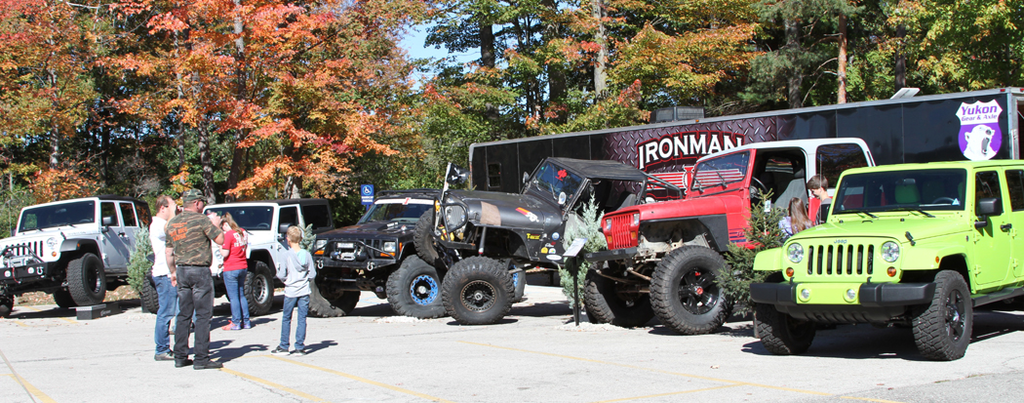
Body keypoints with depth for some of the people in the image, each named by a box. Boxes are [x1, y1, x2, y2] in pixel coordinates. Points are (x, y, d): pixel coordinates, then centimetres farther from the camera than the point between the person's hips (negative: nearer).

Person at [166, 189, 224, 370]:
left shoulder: (172, 223, 11)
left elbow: (169, 252, 16)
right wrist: (216, 225, 9)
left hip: (181, 271, 7)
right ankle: (201, 358, -4)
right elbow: (220, 239, -9)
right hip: (200, 271, -7)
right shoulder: (201, 220, -10)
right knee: (203, 315, -3)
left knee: (183, 315, 12)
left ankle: (180, 357, 13)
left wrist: (173, 271, 26)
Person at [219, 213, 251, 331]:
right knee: (241, 295, 14)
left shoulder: (228, 234, -16)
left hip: (231, 269, -7)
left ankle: (236, 323, 3)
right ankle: (246, 322, 16)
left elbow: (225, 253, -17)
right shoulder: (242, 232, 6)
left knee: (233, 297, -1)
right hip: (243, 267, 7)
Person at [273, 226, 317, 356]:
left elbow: (281, 275, -9)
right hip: (304, 291, 2)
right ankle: (300, 347, 5)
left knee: (286, 319, 10)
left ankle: (283, 347, 15)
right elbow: (312, 274, 0)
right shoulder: (307, 254, -1)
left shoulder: (286, 255, -9)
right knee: (302, 319, 6)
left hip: (290, 291, -2)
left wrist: (286, 279, 11)